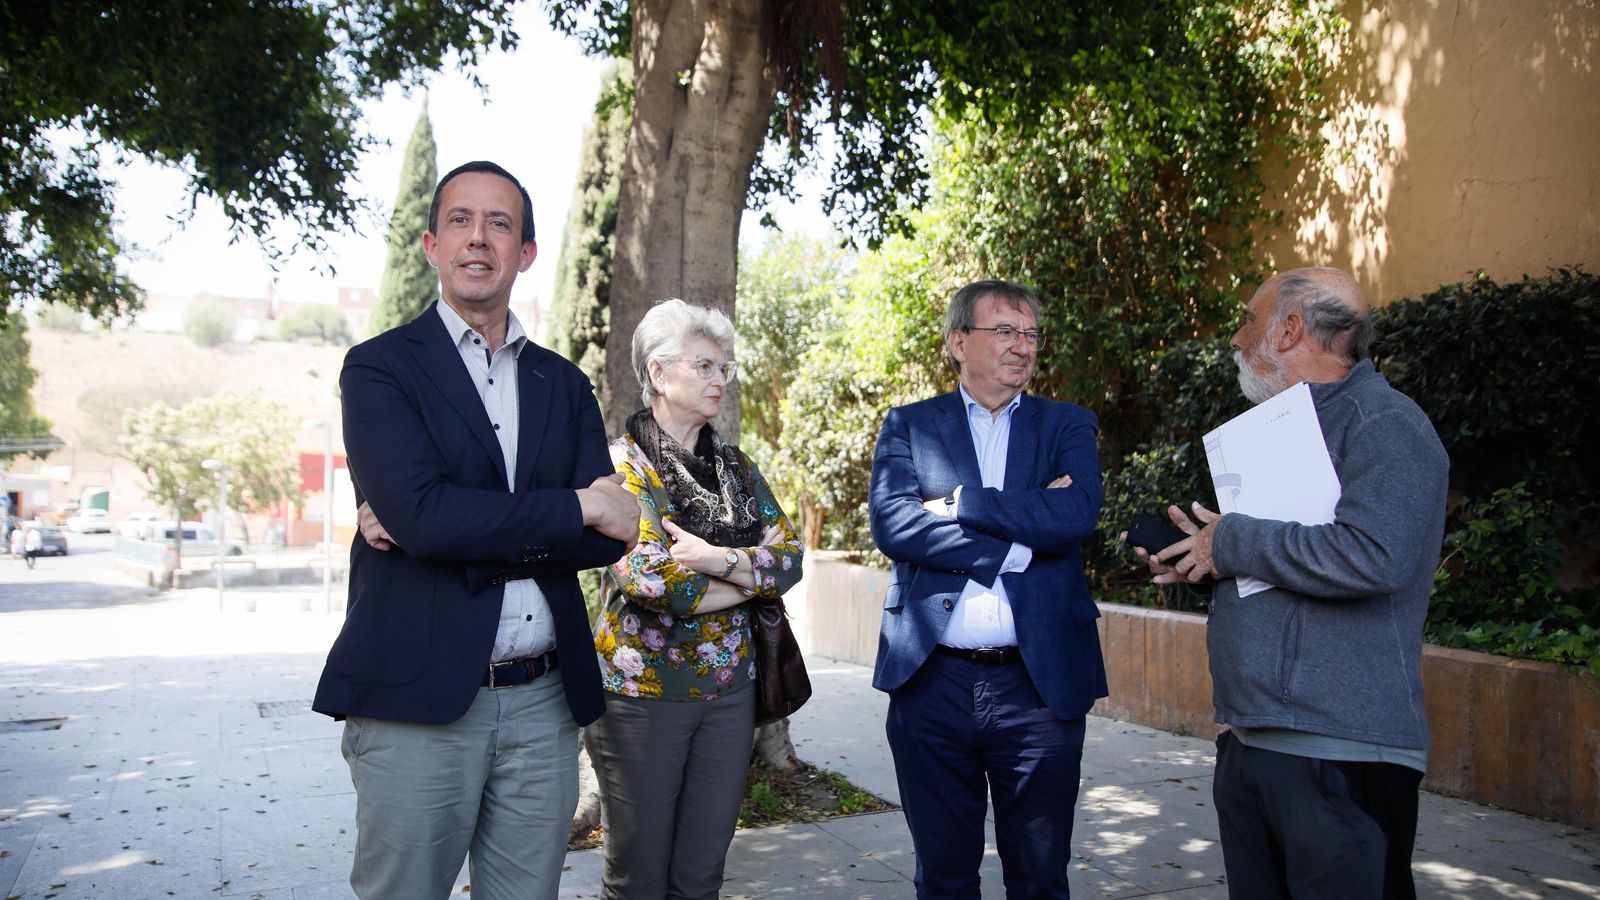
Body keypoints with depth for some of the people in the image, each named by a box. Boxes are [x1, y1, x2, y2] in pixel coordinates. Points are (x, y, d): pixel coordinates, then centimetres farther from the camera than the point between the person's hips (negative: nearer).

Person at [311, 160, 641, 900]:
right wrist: (579, 508, -11)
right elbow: (422, 515, -17)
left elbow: (609, 537, -1)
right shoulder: (380, 367, 0)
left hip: (543, 701, 4)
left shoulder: (564, 384, 12)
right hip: (418, 699, -4)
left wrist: (462, 526, -12)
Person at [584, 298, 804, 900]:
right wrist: (748, 577, -9)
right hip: (642, 688, -5)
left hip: (729, 690, 5)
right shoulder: (622, 462, -7)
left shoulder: (736, 467, 11)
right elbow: (646, 574, -20)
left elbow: (788, 555, 1)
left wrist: (717, 560, -17)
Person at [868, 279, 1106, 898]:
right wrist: (1014, 544, -13)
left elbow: (1077, 513, -12)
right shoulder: (909, 425, 7)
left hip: (1040, 681, 0)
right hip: (932, 679, 0)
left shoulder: (1069, 427, 8)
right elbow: (891, 524, -10)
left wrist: (958, 504, -11)